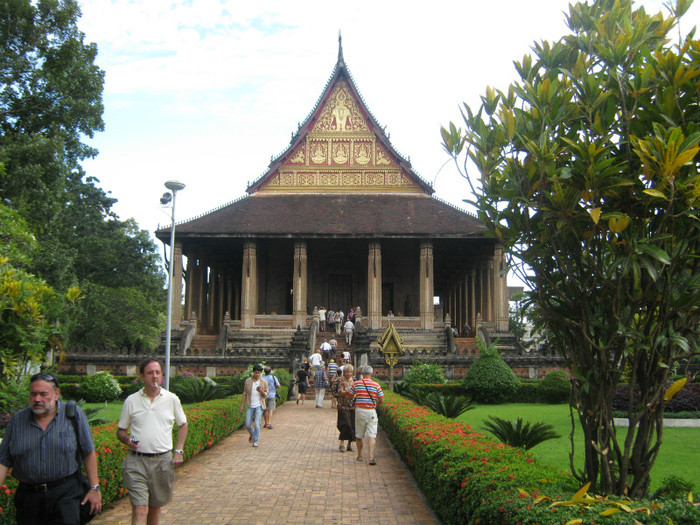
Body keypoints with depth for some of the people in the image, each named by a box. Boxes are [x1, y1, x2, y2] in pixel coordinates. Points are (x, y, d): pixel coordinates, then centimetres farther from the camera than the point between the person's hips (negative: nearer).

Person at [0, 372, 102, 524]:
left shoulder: (74, 414, -1)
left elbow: (89, 453, 2)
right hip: (28, 497, 3)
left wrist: (94, 488, 0)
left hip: (66, 494, -2)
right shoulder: (17, 420, 5)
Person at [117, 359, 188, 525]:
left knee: (155, 507, 12)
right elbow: (120, 431, 11)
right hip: (136, 461, -2)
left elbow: (182, 425, 17)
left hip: (163, 461, 2)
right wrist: (127, 440, -12)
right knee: (139, 509, -10)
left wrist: (178, 451, 6)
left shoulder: (172, 399, 6)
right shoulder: (131, 401, 4)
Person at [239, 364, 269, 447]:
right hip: (250, 406, 2)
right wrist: (242, 405, 6)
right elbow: (245, 394, 8)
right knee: (247, 424, 6)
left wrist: (261, 391, -25)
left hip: (259, 406, -2)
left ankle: (255, 442, 2)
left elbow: (265, 395, -3)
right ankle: (252, 435, 36)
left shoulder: (264, 382, -3)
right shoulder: (247, 381, 2)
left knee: (257, 425, -9)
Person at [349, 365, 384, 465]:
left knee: (359, 435, 14)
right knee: (371, 435, -3)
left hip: (359, 410, 1)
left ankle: (360, 456, 25)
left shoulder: (356, 384, -2)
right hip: (371, 411, -1)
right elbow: (381, 400, -1)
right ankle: (371, 457, -16)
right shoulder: (376, 385, -4)